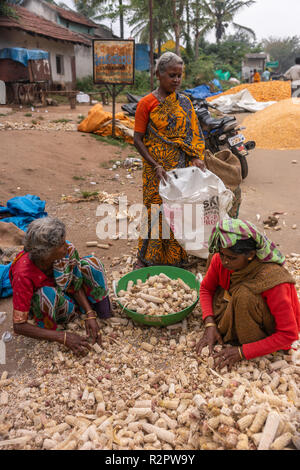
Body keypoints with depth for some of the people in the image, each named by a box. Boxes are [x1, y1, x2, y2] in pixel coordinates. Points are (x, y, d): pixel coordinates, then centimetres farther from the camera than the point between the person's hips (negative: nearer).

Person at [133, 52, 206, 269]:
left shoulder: (185, 102, 8)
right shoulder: (147, 103, -6)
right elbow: (138, 139, -7)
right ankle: (145, 258, 17)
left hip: (181, 167, 4)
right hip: (156, 168, -4)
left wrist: (196, 157, -9)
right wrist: (155, 166, -17)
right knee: (156, 210, 1)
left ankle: (176, 258, 24)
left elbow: (193, 134, 8)